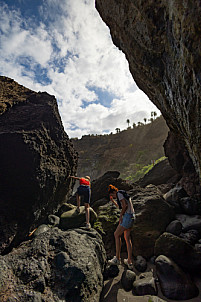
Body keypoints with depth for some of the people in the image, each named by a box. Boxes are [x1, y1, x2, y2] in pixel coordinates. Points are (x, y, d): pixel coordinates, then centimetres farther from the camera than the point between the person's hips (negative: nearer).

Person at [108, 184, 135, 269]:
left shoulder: (119, 193, -8)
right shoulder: (123, 194, 20)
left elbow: (125, 205, -19)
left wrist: (120, 216, -11)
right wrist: (113, 201, 24)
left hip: (127, 216, -10)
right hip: (131, 216, 10)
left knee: (117, 235, 3)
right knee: (127, 238, 14)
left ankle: (117, 259, 12)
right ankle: (129, 262, 20)